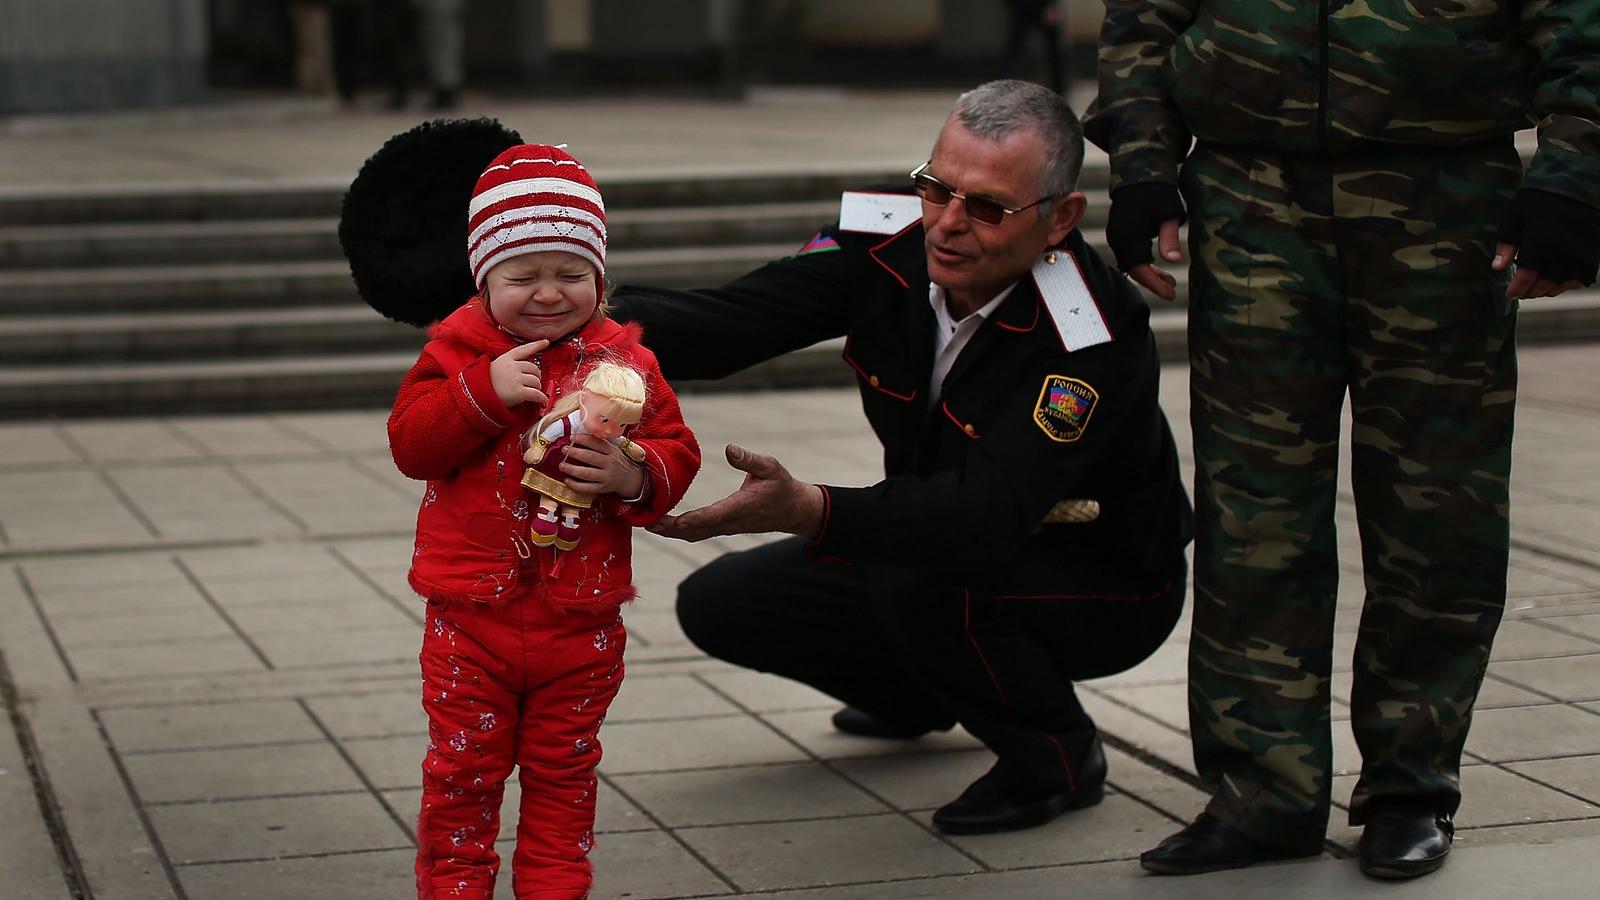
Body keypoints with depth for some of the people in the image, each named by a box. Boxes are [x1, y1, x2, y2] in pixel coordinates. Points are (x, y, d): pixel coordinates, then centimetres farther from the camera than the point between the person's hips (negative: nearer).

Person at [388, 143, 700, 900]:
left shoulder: (624, 362, -2)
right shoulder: (457, 352, -4)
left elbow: (677, 454, -1)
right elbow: (409, 442, -13)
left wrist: (633, 475, -23)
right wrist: (484, 391, -24)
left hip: (580, 626, 1)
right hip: (472, 617, -1)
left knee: (563, 773, 14)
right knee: (463, 771, 8)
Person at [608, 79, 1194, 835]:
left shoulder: (1097, 341, -34)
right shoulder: (889, 239, -16)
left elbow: (989, 514, -46)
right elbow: (726, 321, -26)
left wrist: (808, 510, -60)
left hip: (1098, 586, -6)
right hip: (952, 545, 7)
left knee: (919, 579, -36)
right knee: (718, 603, -1)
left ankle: (1057, 753, -6)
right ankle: (918, 694, 27)